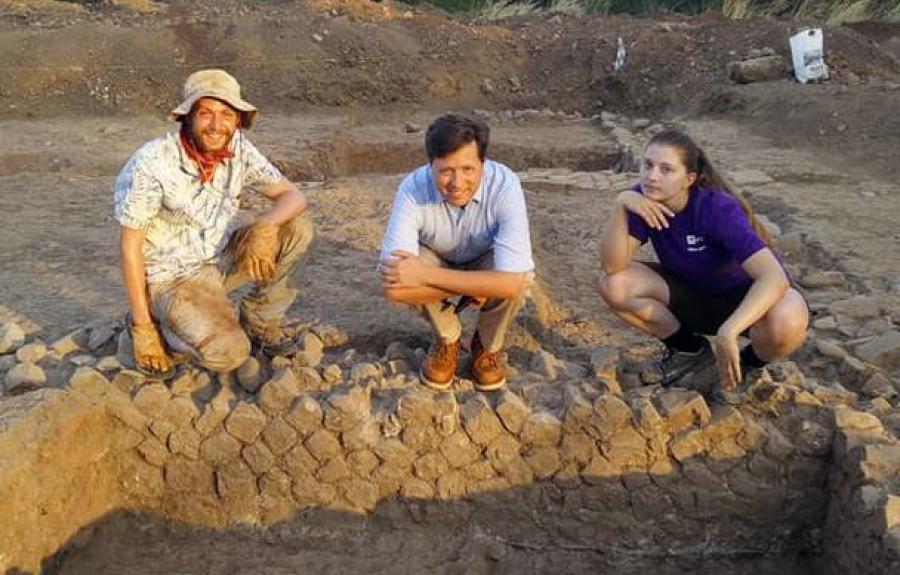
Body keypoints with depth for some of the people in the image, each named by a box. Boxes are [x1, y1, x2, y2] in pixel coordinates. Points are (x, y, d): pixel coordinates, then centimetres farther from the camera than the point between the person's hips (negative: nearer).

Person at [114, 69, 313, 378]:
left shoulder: (238, 148, -9)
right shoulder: (152, 164, -24)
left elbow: (293, 196, -6)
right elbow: (130, 246, -17)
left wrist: (265, 226, -28)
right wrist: (143, 327, -16)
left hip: (222, 259, 6)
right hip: (172, 277, -5)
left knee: (297, 228, -13)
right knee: (228, 353, -27)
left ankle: (259, 323, 5)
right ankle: (156, 325, 4)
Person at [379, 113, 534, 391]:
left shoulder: (505, 185, -35)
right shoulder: (413, 189, -33)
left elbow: (511, 282, -44)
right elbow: (391, 286, -40)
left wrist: (426, 276, -43)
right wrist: (472, 288, -38)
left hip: (487, 261, 0)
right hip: (437, 260, 1)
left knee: (519, 277, -34)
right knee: (397, 272, -32)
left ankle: (488, 346, 0)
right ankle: (447, 341, -1)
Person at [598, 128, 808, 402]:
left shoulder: (718, 209, -30)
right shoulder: (644, 201, -17)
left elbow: (774, 277, -39)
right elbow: (612, 266, -26)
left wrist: (728, 332, -51)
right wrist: (621, 205, -39)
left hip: (743, 297, -4)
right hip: (689, 294, 4)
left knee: (787, 322, -39)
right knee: (613, 286, -20)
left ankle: (747, 364, 1)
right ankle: (691, 350, 5)